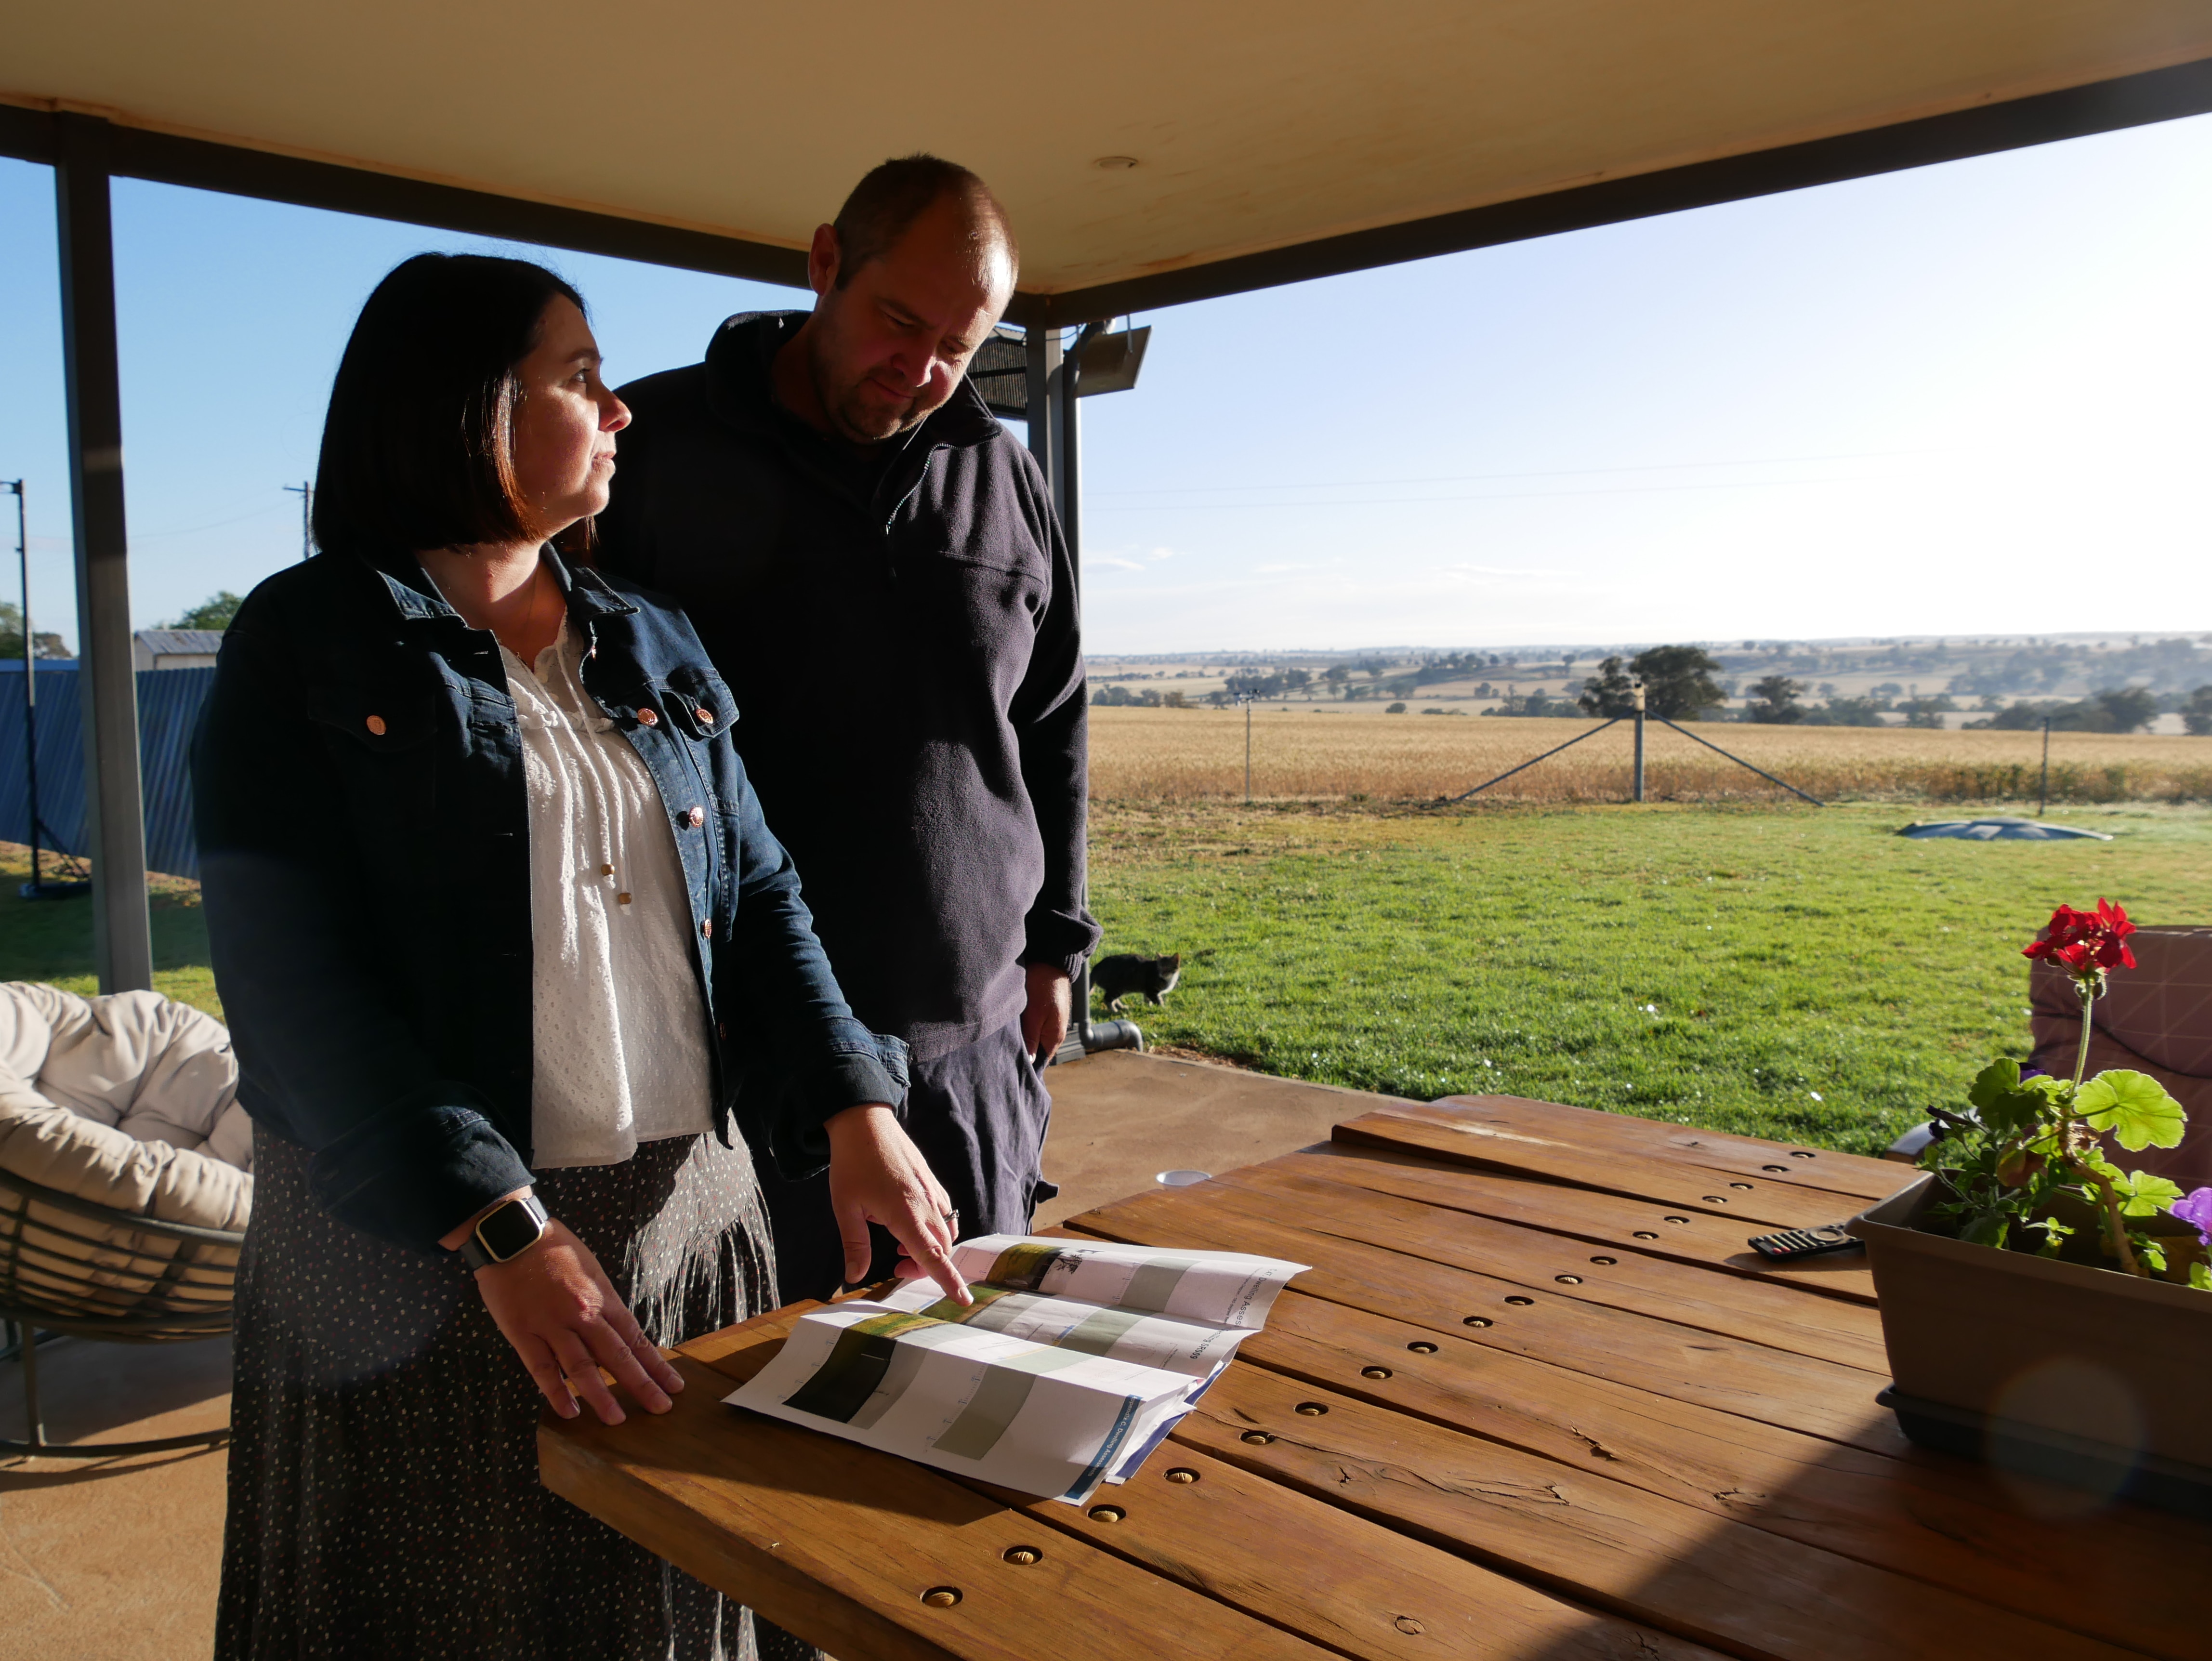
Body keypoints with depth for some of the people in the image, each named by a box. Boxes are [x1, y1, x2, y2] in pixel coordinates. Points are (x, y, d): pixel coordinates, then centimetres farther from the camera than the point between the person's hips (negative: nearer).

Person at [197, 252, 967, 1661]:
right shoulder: (308, 648, -7)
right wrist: (502, 1231, -24)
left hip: (689, 1220, 5)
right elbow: (296, 987, -16)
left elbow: (758, 892, 6)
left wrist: (854, 1110, -8)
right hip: (421, 1258, -4)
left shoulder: (653, 646, 10)